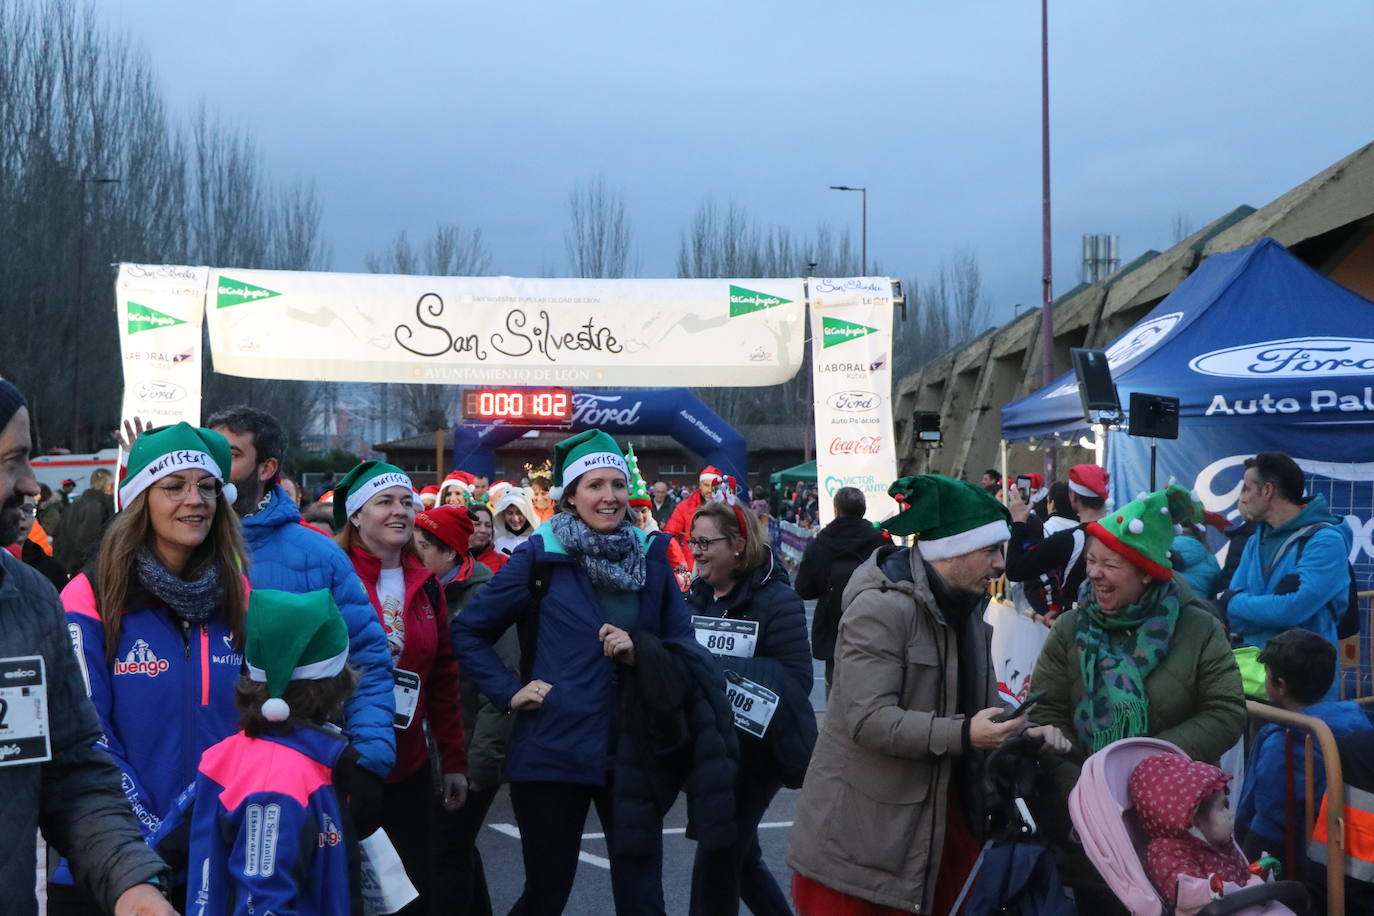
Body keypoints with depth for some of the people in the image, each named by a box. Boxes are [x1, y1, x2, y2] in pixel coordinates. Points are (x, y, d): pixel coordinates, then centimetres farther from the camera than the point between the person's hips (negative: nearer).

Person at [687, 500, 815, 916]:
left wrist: (718, 669, -26)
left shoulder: (776, 600, -14)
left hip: (757, 745, -7)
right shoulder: (698, 596, 7)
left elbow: (796, 677, -20)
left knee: (716, 857, -7)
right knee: (740, 855, 17)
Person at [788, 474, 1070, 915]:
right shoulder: (881, 607, -19)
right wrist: (963, 735, -33)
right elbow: (869, 719, -25)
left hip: (944, 812, 8)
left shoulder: (964, 605, 10)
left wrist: (1027, 726, -6)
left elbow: (980, 700, 14)